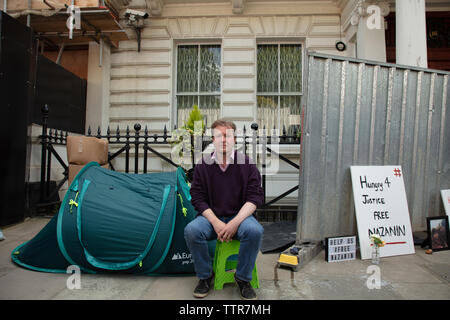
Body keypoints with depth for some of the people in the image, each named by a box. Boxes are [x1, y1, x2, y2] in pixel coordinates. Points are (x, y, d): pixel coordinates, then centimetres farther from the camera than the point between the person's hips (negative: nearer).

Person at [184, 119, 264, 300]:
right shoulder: (203, 164, 1)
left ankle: (243, 278, -5)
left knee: (255, 231, -32)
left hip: (239, 216, -1)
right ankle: (205, 276, -1)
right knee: (191, 231, -28)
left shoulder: (247, 163, -1)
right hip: (210, 216, 1)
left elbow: (255, 197, -4)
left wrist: (235, 222, -19)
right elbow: (197, 198, 0)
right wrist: (216, 222, -15)